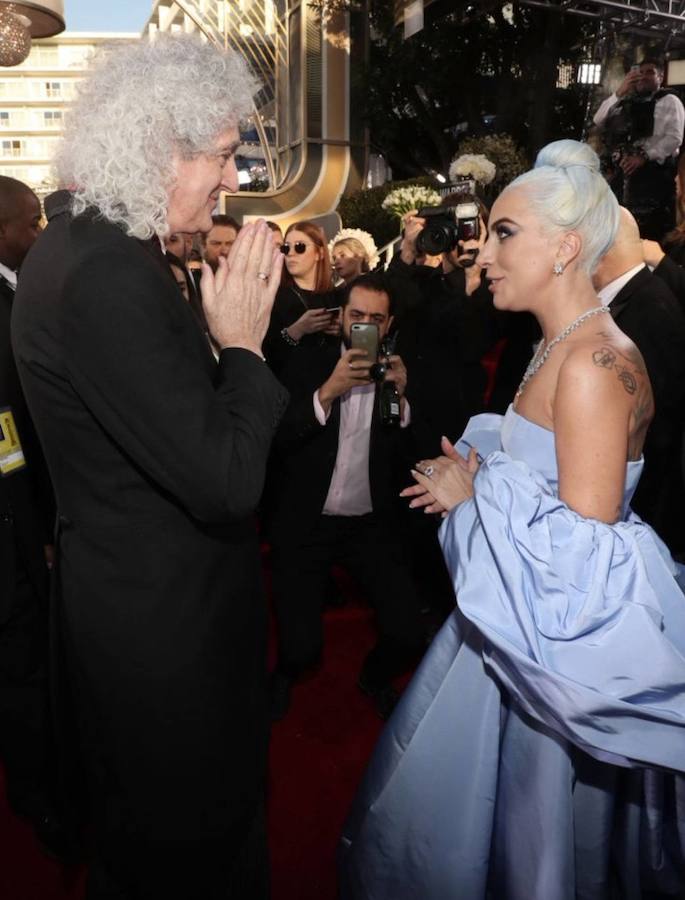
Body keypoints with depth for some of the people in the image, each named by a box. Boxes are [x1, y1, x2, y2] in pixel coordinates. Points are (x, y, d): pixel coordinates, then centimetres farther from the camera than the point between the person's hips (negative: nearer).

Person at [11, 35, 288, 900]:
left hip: (129, 598, 10)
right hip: (162, 625, -10)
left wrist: (223, 331, -1)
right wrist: (242, 341, -17)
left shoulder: (82, 247, 6)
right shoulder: (104, 275, -26)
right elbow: (225, 479, -29)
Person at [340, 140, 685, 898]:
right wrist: (471, 477, -1)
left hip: (566, 632, -9)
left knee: (524, 819, 15)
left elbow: (585, 548, -26)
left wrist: (477, 498, -17)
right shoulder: (559, 346, 6)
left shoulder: (594, 362, -24)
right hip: (527, 617, 9)